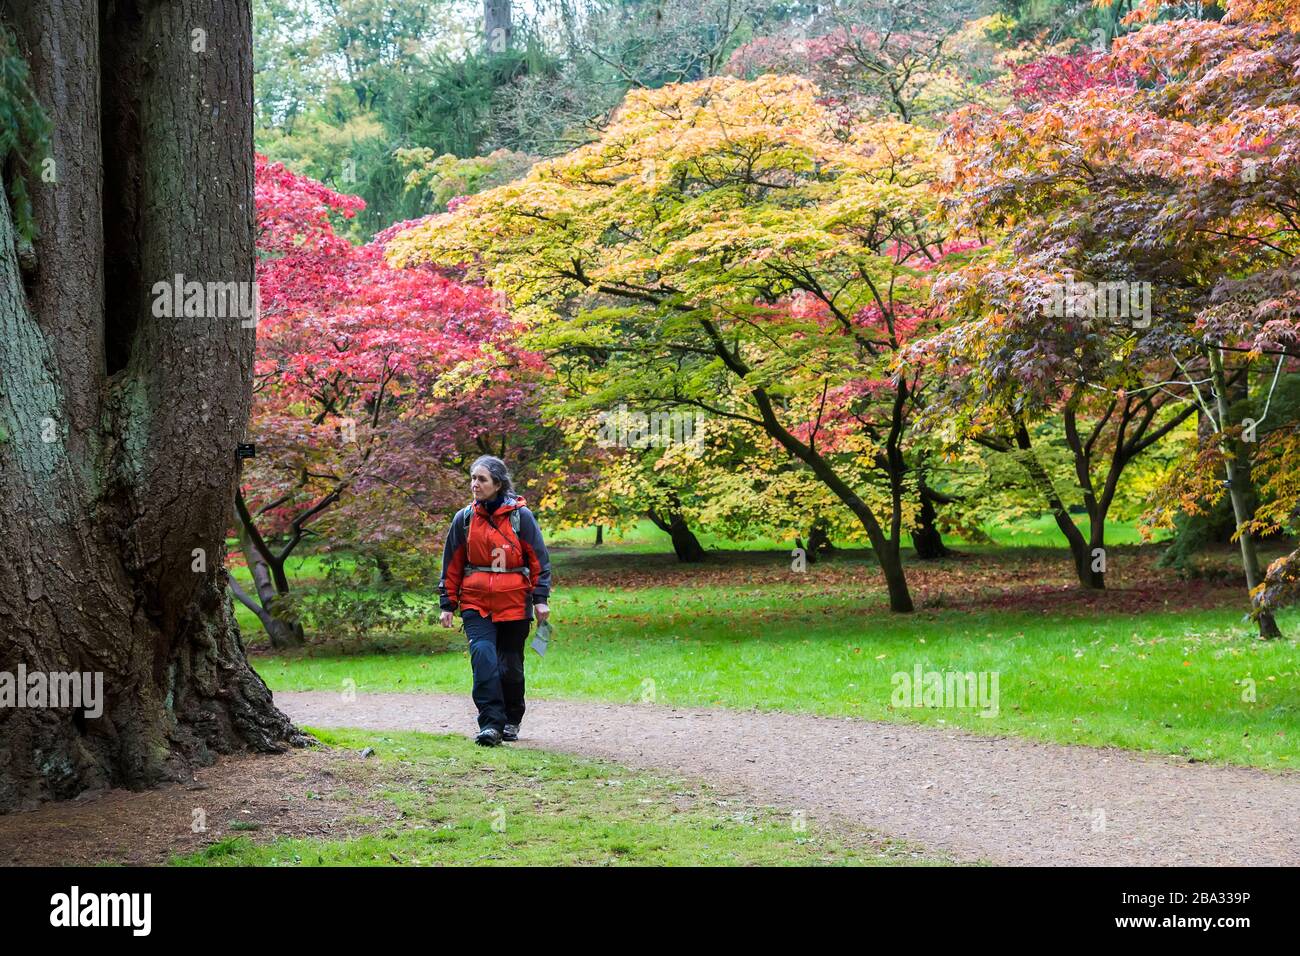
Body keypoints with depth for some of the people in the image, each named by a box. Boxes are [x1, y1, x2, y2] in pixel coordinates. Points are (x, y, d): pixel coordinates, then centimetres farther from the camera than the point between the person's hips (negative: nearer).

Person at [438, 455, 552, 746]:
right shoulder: (464, 518, 4)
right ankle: (491, 724, -19)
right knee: (483, 656, -18)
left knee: (511, 665, 8)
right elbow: (452, 564, 11)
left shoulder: (521, 516, -3)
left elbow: (539, 559, 2)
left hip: (514, 603, -1)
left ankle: (512, 721, 29)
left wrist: (541, 599, -3)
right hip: (475, 603, 1)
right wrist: (447, 604, 9)